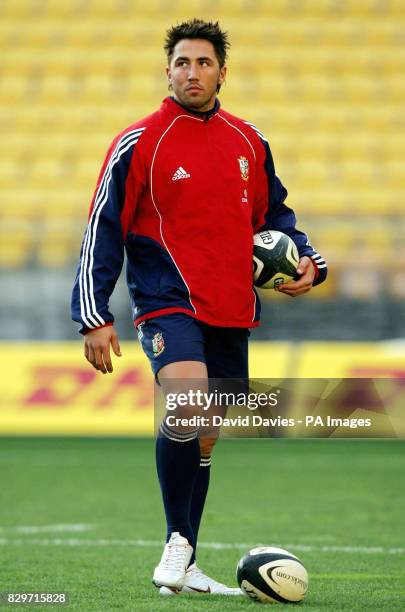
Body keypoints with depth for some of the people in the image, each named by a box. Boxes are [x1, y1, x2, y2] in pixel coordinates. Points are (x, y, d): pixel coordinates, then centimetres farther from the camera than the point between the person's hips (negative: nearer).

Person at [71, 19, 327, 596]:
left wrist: (305, 258, 4)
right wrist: (95, 318, -8)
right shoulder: (139, 142, -4)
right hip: (168, 304, -5)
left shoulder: (249, 141, 9)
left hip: (232, 311, 5)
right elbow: (103, 230, -3)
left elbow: (273, 212, 23)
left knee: (204, 438, 11)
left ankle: (184, 570, 23)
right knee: (187, 407, -29)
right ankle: (177, 541, -12)